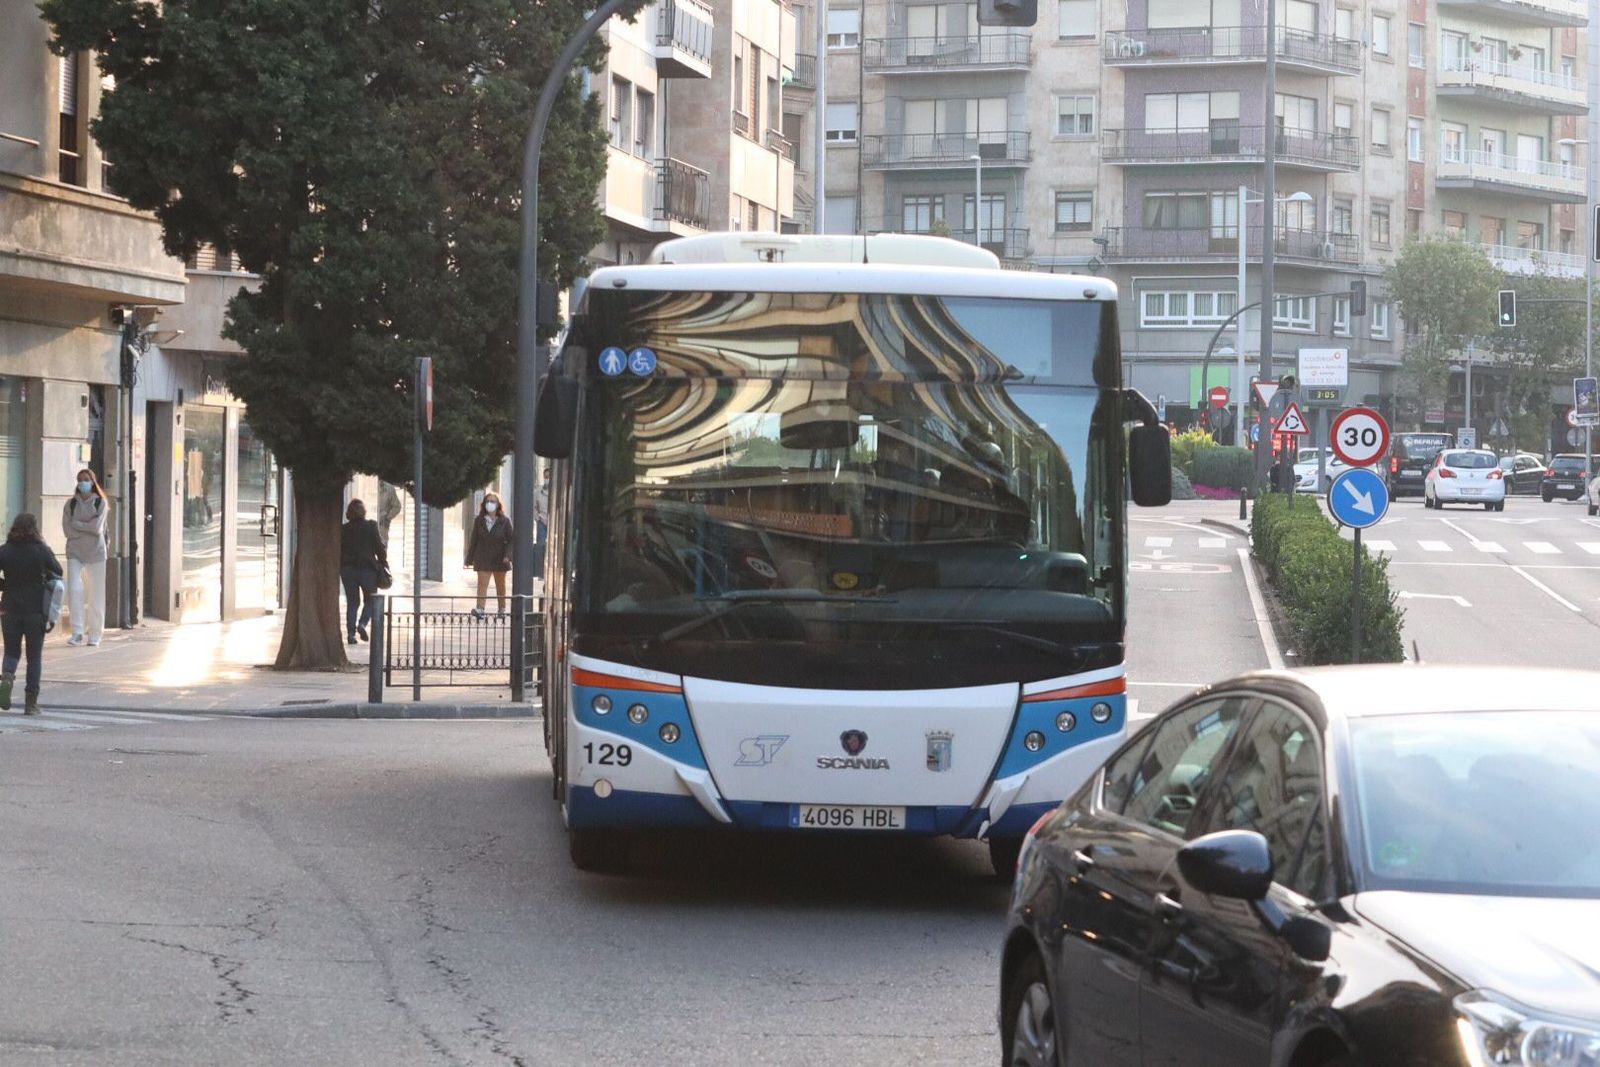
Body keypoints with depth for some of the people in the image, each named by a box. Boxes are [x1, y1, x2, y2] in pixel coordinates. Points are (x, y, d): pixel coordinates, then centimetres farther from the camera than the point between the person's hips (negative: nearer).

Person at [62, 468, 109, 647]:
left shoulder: (100, 503, 1)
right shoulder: (70, 504, 5)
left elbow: (97, 527, -11)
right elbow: (68, 530, -4)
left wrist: (77, 524, -7)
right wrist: (89, 528, -8)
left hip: (95, 552, -1)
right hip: (75, 552, 1)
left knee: (96, 594, 2)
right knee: (74, 591, -14)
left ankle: (95, 634, 12)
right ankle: (77, 633, -12)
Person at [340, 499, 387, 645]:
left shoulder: (342, 529, 1)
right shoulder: (371, 526, -6)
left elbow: (337, 551, 3)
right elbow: (379, 547, -5)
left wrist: (336, 571, 10)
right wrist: (383, 562, 7)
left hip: (347, 569, 2)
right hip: (367, 568, -2)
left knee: (352, 601, 9)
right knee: (370, 600, 12)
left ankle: (351, 632, 1)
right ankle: (363, 623, -12)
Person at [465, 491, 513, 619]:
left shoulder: (504, 521, -1)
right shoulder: (479, 521, 3)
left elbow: (510, 540, -1)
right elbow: (473, 540, 5)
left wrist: (507, 555, -15)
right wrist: (470, 559, 4)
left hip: (499, 559, 0)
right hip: (483, 558, 0)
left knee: (500, 585, 13)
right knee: (482, 583, -14)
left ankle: (502, 609, 27)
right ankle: (480, 609, -25)